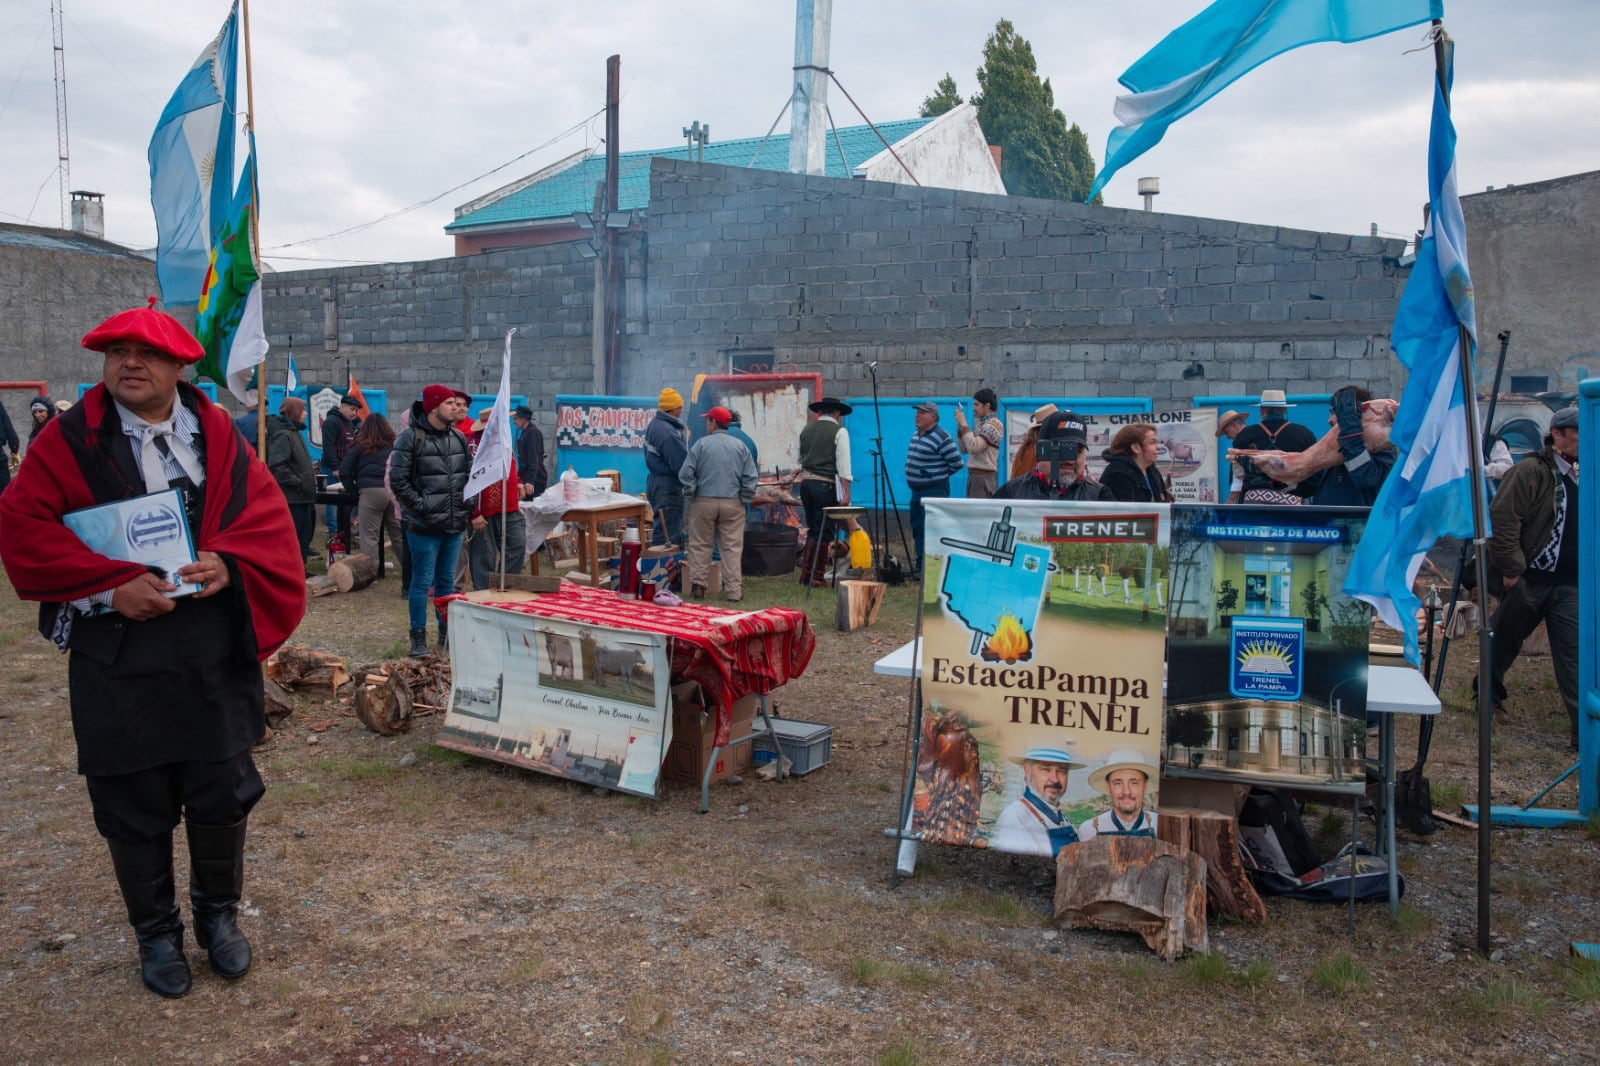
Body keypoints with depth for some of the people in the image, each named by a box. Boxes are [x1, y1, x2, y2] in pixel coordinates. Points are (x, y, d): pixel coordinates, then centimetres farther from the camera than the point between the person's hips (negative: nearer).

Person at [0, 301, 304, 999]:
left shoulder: (217, 434, 6)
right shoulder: (69, 439, -1)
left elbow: (266, 512, 4)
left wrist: (228, 560, -16)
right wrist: (113, 583, -17)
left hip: (214, 648, 2)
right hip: (116, 652, -1)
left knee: (223, 790, 7)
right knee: (133, 803, 9)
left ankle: (218, 913, 31)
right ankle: (155, 931, 29)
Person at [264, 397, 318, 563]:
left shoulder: (294, 432, 17)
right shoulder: (282, 435, -15)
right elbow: (276, 465, -24)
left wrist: (310, 476, 12)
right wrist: (297, 481, -21)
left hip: (302, 498, 10)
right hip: (291, 498, -10)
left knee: (304, 535, 15)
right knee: (290, 537, -4)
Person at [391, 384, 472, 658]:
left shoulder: (458, 437, 9)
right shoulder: (411, 437, -10)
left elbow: (471, 474, 16)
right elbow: (398, 481, -11)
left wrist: (466, 506, 5)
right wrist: (421, 507, -14)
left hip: (454, 525, 6)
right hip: (425, 526, -6)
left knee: (447, 581, 15)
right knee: (422, 582, 0)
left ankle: (447, 633, 25)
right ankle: (418, 639, 8)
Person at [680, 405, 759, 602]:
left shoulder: (701, 444, -1)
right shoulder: (740, 446, 4)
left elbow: (686, 473, -6)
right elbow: (751, 477, 0)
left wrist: (691, 496, 4)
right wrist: (744, 501, 7)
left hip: (704, 502, -1)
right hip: (733, 504, 1)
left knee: (700, 545, 8)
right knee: (732, 547, 3)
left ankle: (698, 586, 7)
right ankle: (733, 591, 0)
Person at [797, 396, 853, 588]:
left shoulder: (806, 429, 12)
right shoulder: (839, 431, -5)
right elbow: (843, 464, -11)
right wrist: (846, 492, -11)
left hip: (805, 482, 6)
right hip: (825, 484, -6)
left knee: (812, 530, 17)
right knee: (823, 532, 0)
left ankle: (806, 573, 18)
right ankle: (817, 577, 2)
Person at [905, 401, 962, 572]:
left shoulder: (941, 437, -15)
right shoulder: (916, 434, 13)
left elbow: (957, 463, -15)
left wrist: (940, 475, -2)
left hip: (934, 492, -9)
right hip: (916, 491, 10)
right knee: (917, 529, 14)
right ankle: (920, 567, 24)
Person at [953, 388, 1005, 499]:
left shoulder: (992, 425, -10)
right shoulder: (980, 424, 18)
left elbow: (974, 447, -23)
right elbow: (964, 449, 18)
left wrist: (964, 425, -15)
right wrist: (960, 426, 10)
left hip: (983, 477, -9)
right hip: (973, 476, 9)